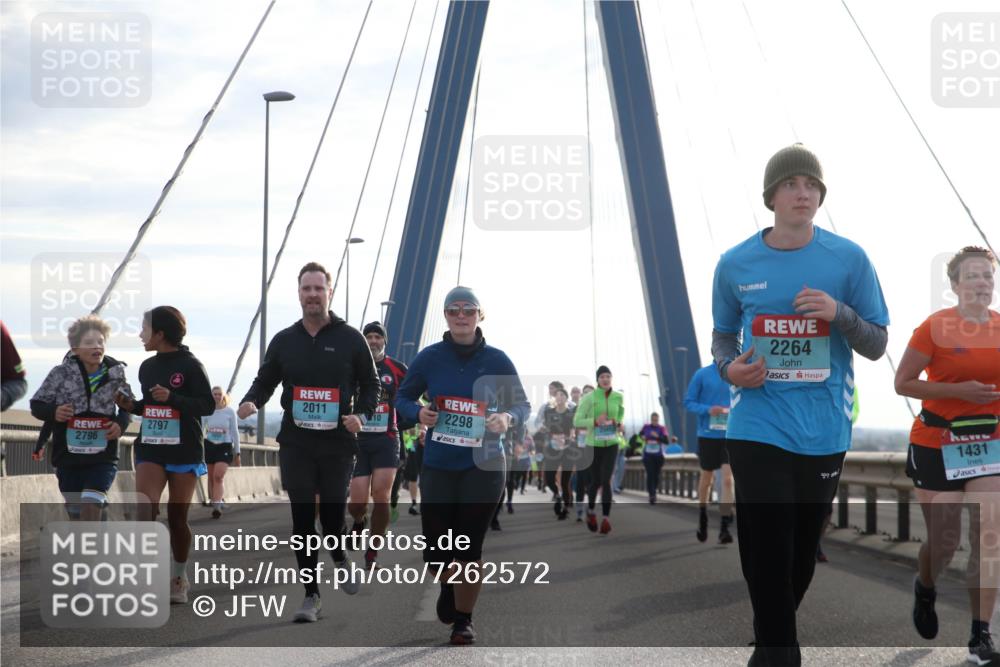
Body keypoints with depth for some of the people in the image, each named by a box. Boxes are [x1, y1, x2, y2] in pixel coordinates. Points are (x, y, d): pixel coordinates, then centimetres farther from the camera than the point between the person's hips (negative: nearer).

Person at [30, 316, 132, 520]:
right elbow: (36, 404, 1)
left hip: (103, 457, -1)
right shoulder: (61, 373, -8)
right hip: (68, 457, 1)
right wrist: (53, 412, -20)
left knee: (91, 504, -20)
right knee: (76, 514, 10)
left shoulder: (115, 374, -4)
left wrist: (121, 424, -8)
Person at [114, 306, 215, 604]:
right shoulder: (147, 367, 11)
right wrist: (131, 405, 2)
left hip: (184, 453, -4)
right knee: (144, 510, -16)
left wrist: (172, 397, -23)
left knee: (177, 517, 6)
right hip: (150, 449, 4)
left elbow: (208, 405, -12)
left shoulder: (190, 365, -8)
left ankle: (179, 579, 23)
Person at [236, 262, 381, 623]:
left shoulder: (351, 339, 2)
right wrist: (252, 401, -5)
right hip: (295, 445, 2)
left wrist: (362, 414, -12)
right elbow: (265, 380, 17)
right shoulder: (283, 340, 9)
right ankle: (311, 596, 10)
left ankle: (340, 558, 35)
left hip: (337, 444, -2)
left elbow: (370, 384, 7)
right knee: (303, 520, 1)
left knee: (332, 520, -2)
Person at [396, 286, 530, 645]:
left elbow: (523, 405, 5)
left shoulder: (497, 360, -3)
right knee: (436, 549, 2)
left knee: (470, 546, 0)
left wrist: (508, 418, -17)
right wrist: (418, 412, -13)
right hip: (438, 466, 1)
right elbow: (403, 398, 8)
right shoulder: (429, 357, -2)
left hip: (483, 466, -1)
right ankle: (448, 583, 39)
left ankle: (463, 619, 18)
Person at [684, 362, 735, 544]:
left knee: (728, 479, -12)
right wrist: (707, 409, -21)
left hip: (731, 435, 1)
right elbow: (688, 402, -3)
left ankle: (724, 527, -10)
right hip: (707, 435, -1)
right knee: (707, 479, 14)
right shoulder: (702, 374, -5)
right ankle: (702, 518, 38)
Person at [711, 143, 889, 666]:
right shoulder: (736, 264, 2)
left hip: (823, 431, 1)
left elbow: (877, 345, 3)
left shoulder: (849, 259, -1)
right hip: (757, 429, -1)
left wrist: (840, 314, -17)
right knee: (766, 554, -6)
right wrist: (728, 367, -7)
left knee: (802, 551, 12)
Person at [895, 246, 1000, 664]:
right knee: (944, 541, 6)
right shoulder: (935, 327, -10)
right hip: (936, 444, -3)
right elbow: (903, 383, -11)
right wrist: (959, 390, -20)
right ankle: (925, 588, 42)